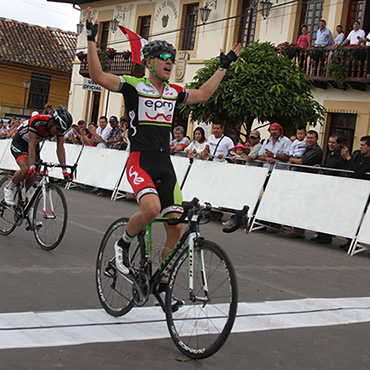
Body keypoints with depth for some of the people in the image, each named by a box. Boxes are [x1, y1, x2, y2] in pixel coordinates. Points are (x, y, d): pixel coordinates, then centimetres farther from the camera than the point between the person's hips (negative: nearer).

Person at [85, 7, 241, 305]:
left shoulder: (174, 93, 15)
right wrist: (92, 39, -14)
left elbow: (203, 94, 28)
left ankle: (162, 284, 15)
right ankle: (123, 244, -1)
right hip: (140, 160, -5)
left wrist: (224, 66, 28)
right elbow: (98, 76, -10)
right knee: (152, 207, -33)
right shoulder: (134, 86, 0)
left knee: (177, 227, -1)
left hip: (165, 164, 6)